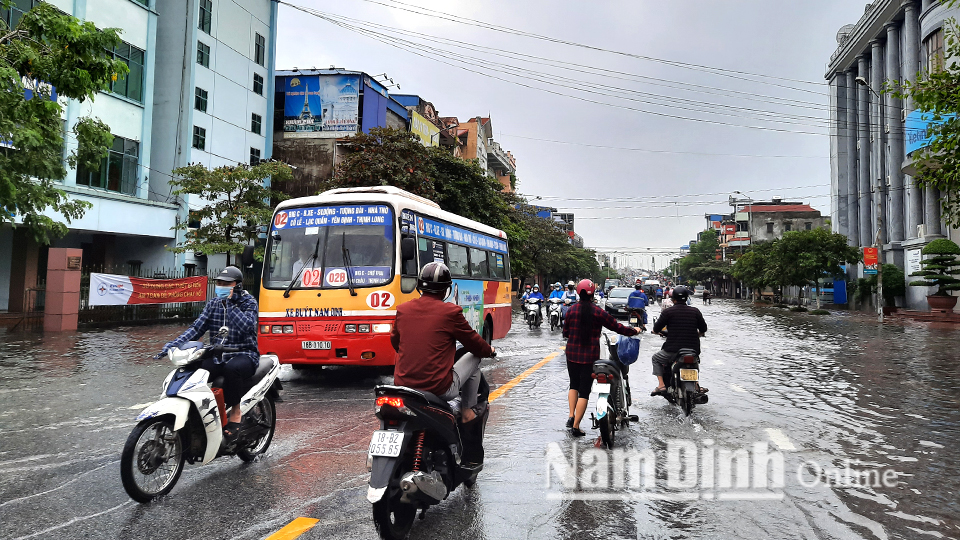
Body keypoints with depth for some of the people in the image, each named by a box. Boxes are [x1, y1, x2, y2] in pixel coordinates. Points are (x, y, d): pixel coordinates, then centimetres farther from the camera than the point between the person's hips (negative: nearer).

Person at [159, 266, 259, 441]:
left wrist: (230, 304, -20)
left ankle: (235, 412, -18)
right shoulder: (213, 303, 12)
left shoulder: (249, 302, -3)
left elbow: (246, 326, -22)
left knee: (232, 368, -39)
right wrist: (173, 345, -12)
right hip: (216, 356, 5)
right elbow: (197, 327, 2)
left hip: (243, 355, -5)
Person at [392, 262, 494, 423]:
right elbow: (473, 342, 2)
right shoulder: (451, 311, -11)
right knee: (473, 358, 18)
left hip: (402, 385, 5)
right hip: (439, 389, -5)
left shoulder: (402, 309, 2)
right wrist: (490, 350, 25)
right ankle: (468, 411, 24)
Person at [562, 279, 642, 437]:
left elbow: (565, 332, 5)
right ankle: (575, 426, 4)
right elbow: (617, 327, -4)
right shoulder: (598, 312, -10)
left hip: (572, 354, 3)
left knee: (574, 385, 23)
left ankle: (571, 416, 12)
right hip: (590, 356, -3)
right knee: (584, 391, 4)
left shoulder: (571, 310, -2)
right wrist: (635, 331, 13)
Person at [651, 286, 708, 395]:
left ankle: (661, 384, 8)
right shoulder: (695, 311, 4)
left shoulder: (667, 312, -6)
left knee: (656, 359, 23)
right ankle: (696, 384, 26)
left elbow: (655, 330, -4)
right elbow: (703, 329, 11)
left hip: (673, 350, -4)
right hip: (693, 350, 4)